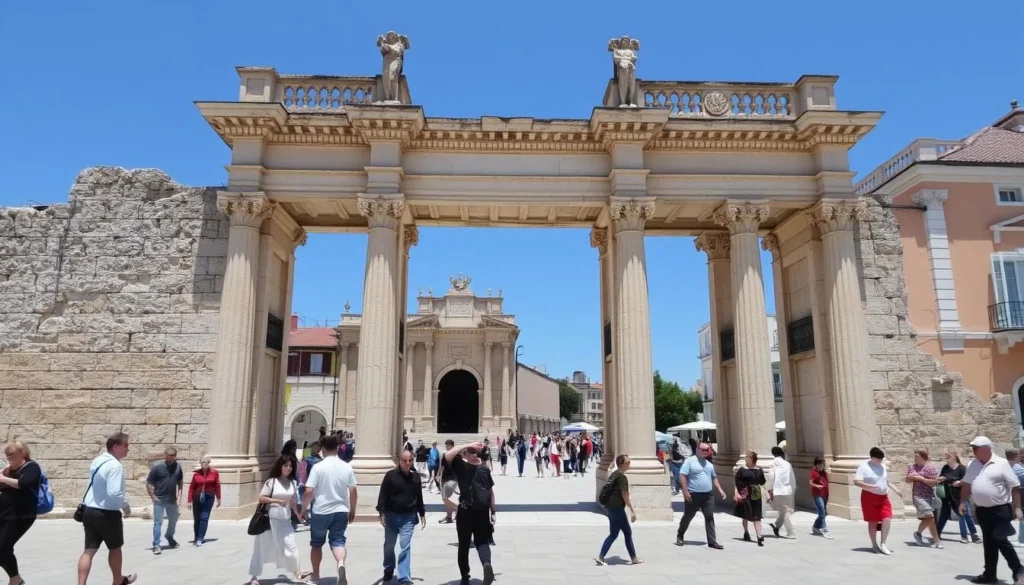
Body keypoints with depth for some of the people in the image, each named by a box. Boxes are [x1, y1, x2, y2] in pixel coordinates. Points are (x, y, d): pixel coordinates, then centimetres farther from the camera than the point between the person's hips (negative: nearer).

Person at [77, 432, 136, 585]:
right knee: (115, 548, 14)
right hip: (108, 513, -7)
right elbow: (114, 493, -28)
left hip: (90, 511, 7)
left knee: (89, 550, 6)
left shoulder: (96, 461, 8)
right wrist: (126, 507, -13)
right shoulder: (115, 465, -22)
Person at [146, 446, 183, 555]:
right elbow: (148, 483, -8)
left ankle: (170, 538, 41)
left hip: (172, 500, 5)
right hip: (159, 500, -5)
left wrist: (179, 494, 4)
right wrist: (152, 496, -13)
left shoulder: (178, 466, 1)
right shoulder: (157, 467, -12)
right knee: (158, 523, -2)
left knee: (173, 520, 19)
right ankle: (156, 545, 3)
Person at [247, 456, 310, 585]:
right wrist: (277, 501, -19)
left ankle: (298, 574, 6)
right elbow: (261, 499, -9)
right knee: (262, 548, 6)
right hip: (269, 519, -3)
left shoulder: (293, 483, 6)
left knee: (290, 546, 1)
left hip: (285, 520, 3)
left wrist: (298, 514, -4)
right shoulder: (271, 481, -7)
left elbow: (293, 502, 8)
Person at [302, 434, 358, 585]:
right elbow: (353, 491, 4)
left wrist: (304, 509, 1)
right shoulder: (347, 467, 0)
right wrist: (352, 511, 16)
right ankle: (341, 563, -23)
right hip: (341, 511, 2)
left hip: (321, 512, -2)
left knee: (316, 543, 17)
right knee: (338, 540, 6)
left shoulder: (318, 467, -11)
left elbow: (309, 491, -14)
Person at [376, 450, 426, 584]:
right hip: (391, 515, -1)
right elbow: (383, 495, -7)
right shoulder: (390, 475, -8)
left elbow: (419, 497, 12)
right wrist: (382, 512, -14)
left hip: (408, 517, 1)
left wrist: (422, 514, 13)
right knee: (389, 545, 14)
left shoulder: (416, 477, 3)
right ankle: (388, 570, 38)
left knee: (405, 546, -7)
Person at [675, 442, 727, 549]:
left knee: (710, 517, -1)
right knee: (688, 517, 6)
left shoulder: (709, 463, 15)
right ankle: (679, 536, 26)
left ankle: (712, 541, 2)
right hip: (693, 495, -5)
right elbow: (682, 476, -14)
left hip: (708, 495, 5)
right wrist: (685, 492, -20)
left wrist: (720, 489, 11)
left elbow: (714, 478, 24)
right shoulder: (690, 461, -8)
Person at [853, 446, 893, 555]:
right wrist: (871, 486, -28)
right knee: (873, 522, 3)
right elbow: (856, 481, -18)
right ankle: (875, 545, 17)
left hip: (883, 497, 5)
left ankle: (883, 544, 1)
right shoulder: (864, 467, -11)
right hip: (870, 497, -5)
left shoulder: (882, 467, 11)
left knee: (887, 519, -11)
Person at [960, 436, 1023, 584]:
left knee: (1000, 540, -12)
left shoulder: (1001, 463, -10)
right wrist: (963, 502, 10)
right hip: (982, 510, 6)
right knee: (989, 543, 11)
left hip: (1001, 509, -6)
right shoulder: (972, 465, 6)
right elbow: (966, 485, 14)